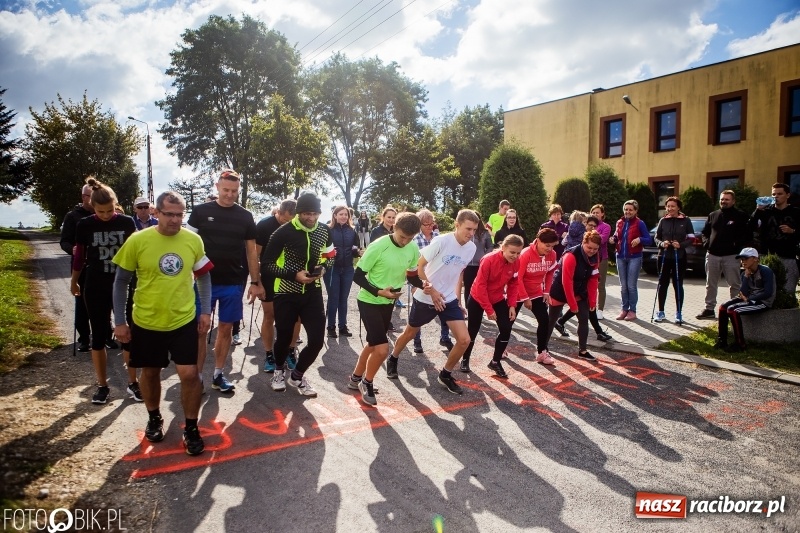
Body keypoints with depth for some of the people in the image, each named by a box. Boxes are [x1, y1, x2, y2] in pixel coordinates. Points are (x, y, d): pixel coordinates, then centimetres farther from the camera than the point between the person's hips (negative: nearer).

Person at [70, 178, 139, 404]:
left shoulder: (127, 222, -4)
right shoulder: (85, 225, -4)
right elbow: (79, 256, 8)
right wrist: (74, 282, 18)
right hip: (95, 288, 0)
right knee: (99, 335, 8)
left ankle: (132, 382, 15)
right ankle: (102, 385, 20)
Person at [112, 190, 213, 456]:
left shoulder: (193, 240, -7)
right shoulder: (137, 240, -12)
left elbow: (203, 275, 6)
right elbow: (121, 281, -2)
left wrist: (206, 311, 0)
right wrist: (119, 321, -3)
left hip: (184, 321, 0)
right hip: (146, 322, 0)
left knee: (190, 374, -1)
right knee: (150, 373, 18)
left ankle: (191, 428, 18)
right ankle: (154, 418, 42)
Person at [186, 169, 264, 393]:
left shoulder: (245, 217, 4)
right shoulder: (201, 212, -1)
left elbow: (251, 251, 7)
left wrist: (255, 282, 4)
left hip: (233, 283, 2)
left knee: (226, 328, 9)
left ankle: (218, 374, 22)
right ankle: (198, 376, 13)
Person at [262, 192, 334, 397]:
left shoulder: (324, 231, -1)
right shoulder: (284, 232, -15)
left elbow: (329, 255, 17)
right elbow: (267, 264, -11)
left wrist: (323, 267, -6)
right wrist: (294, 275, -22)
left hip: (313, 293, 3)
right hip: (287, 294, -3)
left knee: (317, 340, -2)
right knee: (284, 338, 11)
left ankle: (297, 375, 25)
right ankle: (279, 371, 44)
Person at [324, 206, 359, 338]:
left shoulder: (352, 231, 7)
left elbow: (356, 250, 9)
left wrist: (357, 251, -12)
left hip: (348, 269, 4)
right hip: (332, 269, -3)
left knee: (343, 298, 11)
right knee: (333, 298, 3)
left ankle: (343, 326, 21)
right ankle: (331, 327, 14)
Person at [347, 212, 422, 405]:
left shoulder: (413, 249, -6)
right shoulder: (378, 246, -24)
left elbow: (412, 275, 9)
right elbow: (358, 276, -18)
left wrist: (424, 285, -12)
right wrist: (379, 292, -29)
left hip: (388, 303, 7)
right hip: (369, 301, -7)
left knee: (373, 344, 20)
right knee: (382, 349, -13)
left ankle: (356, 378, 41)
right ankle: (367, 383, 14)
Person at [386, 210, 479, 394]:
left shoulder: (471, 248, -4)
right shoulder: (441, 241, -22)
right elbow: (419, 267, -15)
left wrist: (458, 299, 12)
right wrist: (432, 291, -18)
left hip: (449, 299, 5)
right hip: (425, 298, -4)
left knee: (464, 340, -6)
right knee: (409, 333, 15)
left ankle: (445, 374, 17)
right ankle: (392, 360, 44)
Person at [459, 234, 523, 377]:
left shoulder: (516, 263, -13)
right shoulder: (489, 260, -29)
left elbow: (514, 284, -1)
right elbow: (480, 286, -25)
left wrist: (512, 305, -10)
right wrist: (489, 309, -22)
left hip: (498, 299, 5)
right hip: (478, 299, -4)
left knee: (506, 329, -6)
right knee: (473, 331, 6)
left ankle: (495, 362, 12)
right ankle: (465, 360, 28)